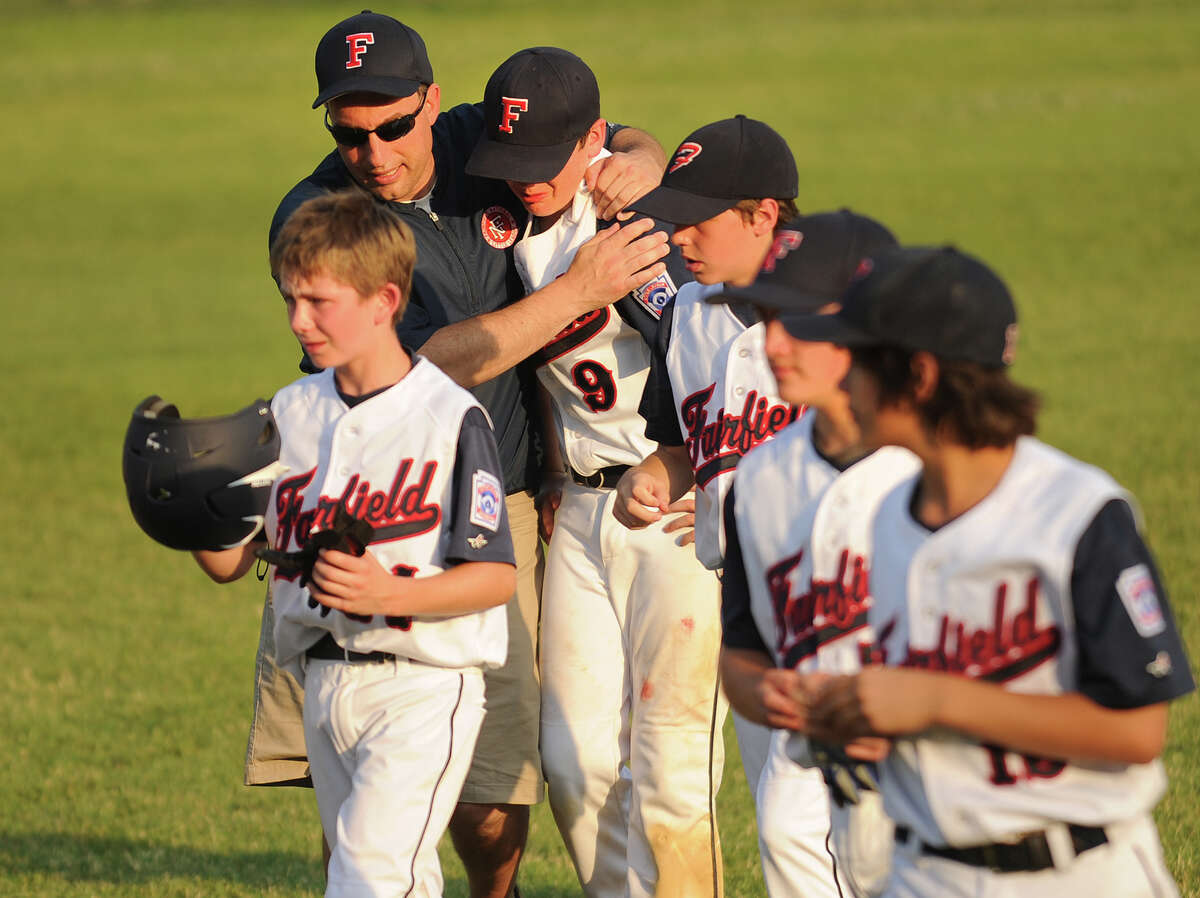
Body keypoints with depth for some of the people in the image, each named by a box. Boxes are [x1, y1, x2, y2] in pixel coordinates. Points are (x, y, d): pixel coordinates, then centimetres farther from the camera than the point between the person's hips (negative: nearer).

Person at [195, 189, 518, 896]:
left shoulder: (449, 415, -11)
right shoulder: (290, 414, 8)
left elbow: (497, 575, -12)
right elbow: (230, 562, 8)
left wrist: (389, 595, -27)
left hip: (422, 683, -7)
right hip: (323, 680, 7)